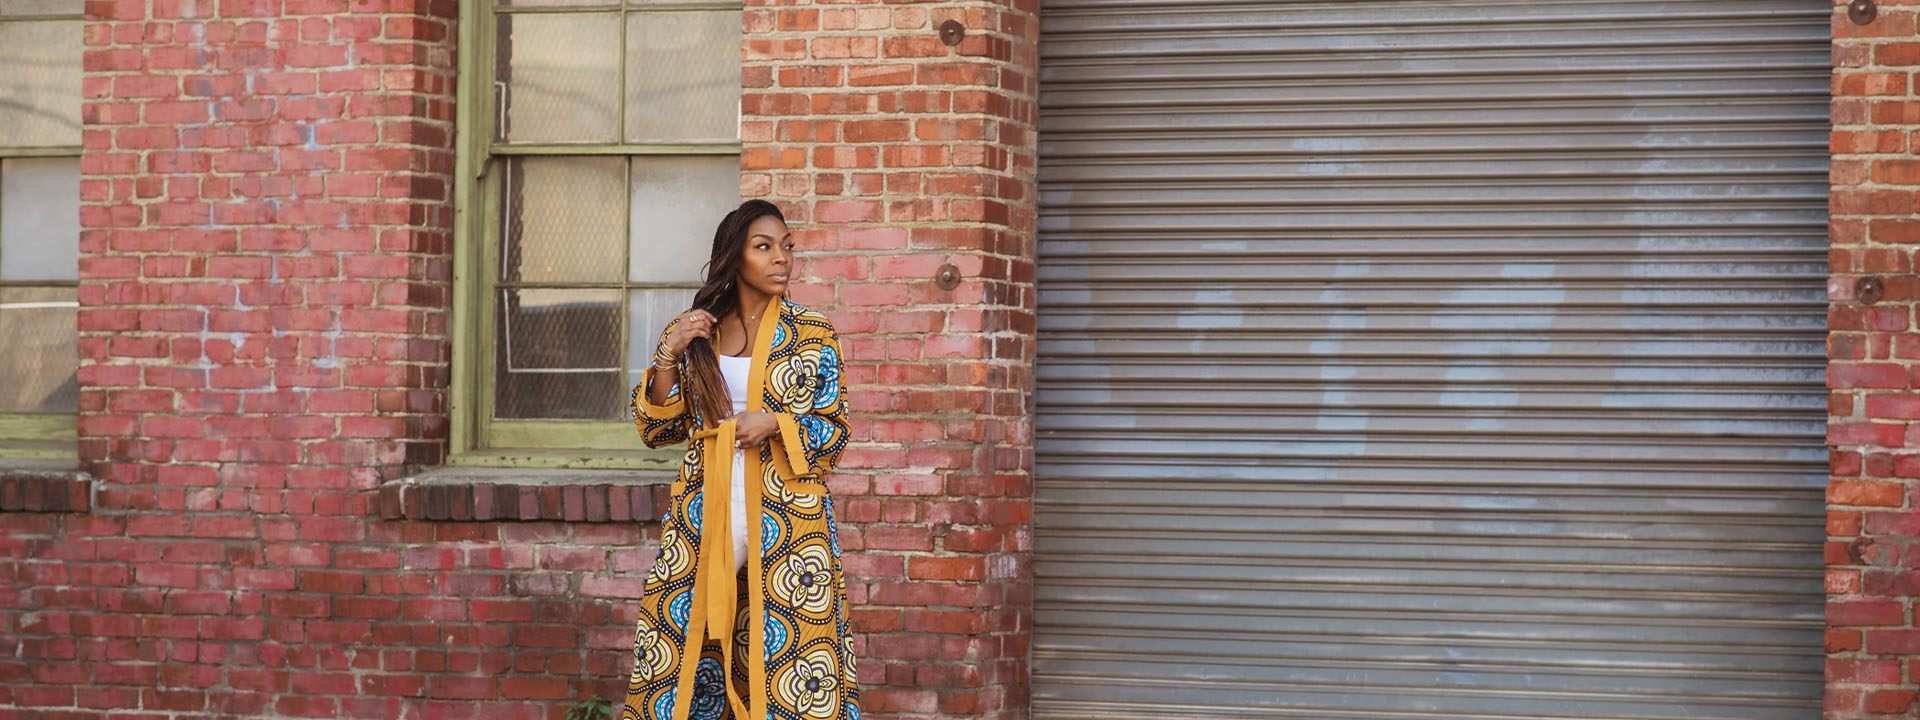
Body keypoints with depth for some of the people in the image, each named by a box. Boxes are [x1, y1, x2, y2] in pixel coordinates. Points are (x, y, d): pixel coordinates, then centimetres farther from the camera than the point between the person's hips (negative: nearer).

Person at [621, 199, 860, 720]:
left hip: (788, 521, -2)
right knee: (680, 654, -1)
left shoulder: (813, 336, 4)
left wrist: (776, 424, -12)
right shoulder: (692, 333, 9)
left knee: (791, 664, -6)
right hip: (703, 519, 2)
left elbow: (835, 431, 6)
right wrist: (670, 357, -6)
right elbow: (655, 429, 8)